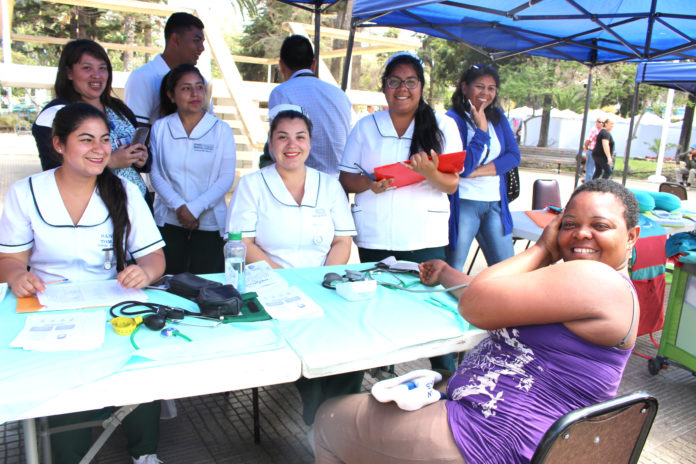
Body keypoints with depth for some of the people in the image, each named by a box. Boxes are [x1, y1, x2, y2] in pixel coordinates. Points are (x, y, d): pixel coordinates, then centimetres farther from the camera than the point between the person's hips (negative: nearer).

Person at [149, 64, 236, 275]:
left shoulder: (221, 130, 3)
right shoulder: (160, 128, 8)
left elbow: (226, 178, -4)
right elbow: (155, 174, 2)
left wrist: (195, 208, -13)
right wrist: (179, 207, -13)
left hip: (209, 224, -1)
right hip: (169, 223, 1)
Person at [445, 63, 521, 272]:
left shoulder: (497, 117, 11)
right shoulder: (453, 119, -7)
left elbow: (514, 156, 2)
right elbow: (463, 167, -16)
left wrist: (478, 171, -10)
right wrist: (481, 128, -16)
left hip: (495, 204, 6)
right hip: (462, 204, -5)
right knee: (452, 271, 2)